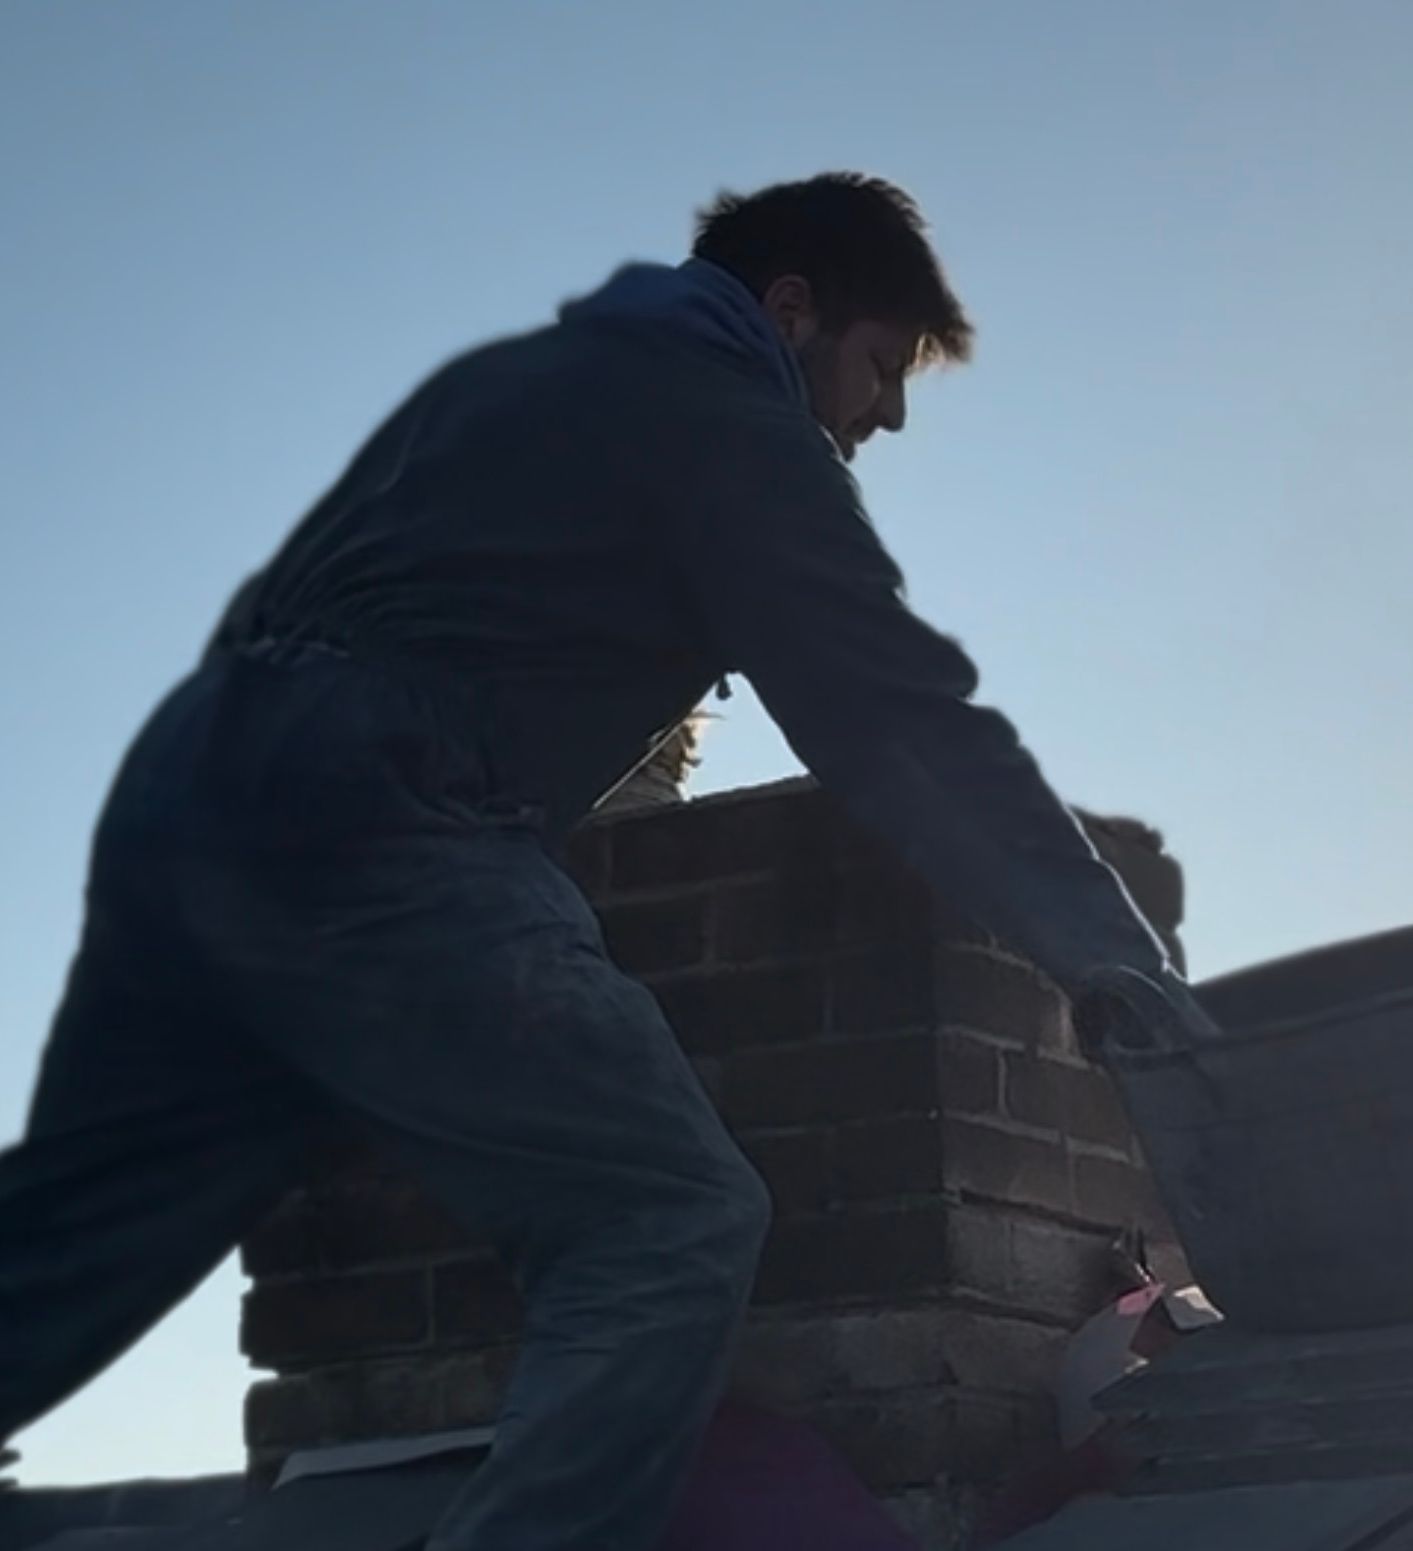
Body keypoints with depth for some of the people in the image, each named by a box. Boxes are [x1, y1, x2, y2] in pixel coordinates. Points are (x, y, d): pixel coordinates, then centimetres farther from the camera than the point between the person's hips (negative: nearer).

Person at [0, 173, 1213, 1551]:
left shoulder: (513, 374, 29)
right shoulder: (724, 415, 5)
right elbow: (898, 714, 1)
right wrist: (1107, 950, 5)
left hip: (190, 778, 9)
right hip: (372, 822, -9)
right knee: (675, 1224, -5)